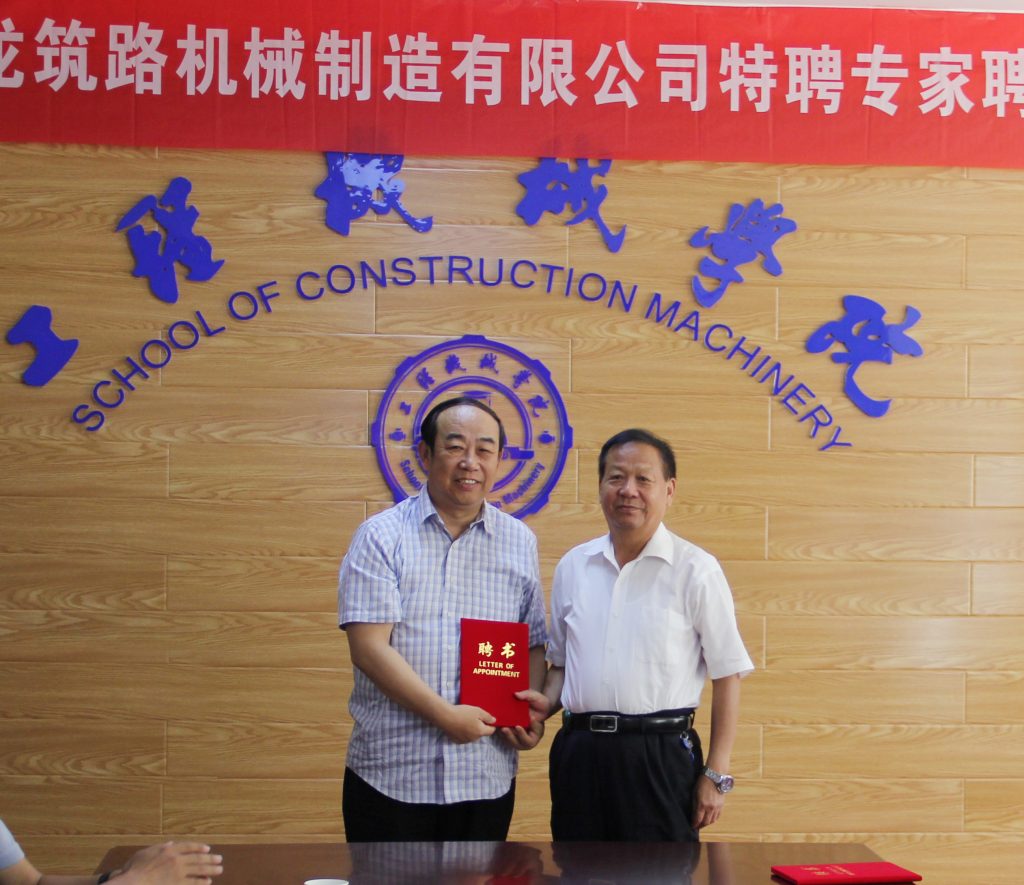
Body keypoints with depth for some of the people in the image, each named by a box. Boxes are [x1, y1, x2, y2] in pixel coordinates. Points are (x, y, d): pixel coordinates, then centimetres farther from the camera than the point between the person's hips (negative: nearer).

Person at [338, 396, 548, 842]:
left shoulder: (519, 542, 8)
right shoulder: (382, 536, -3)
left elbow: (533, 643, 13)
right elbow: (369, 648, -11)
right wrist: (446, 716, -17)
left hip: (487, 777, 3)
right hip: (390, 775, -3)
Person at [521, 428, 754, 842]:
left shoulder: (696, 570, -3)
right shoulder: (573, 566, 10)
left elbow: (727, 675, -3)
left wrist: (717, 774, -6)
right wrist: (547, 702, 0)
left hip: (661, 756, -4)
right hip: (578, 754, 4)